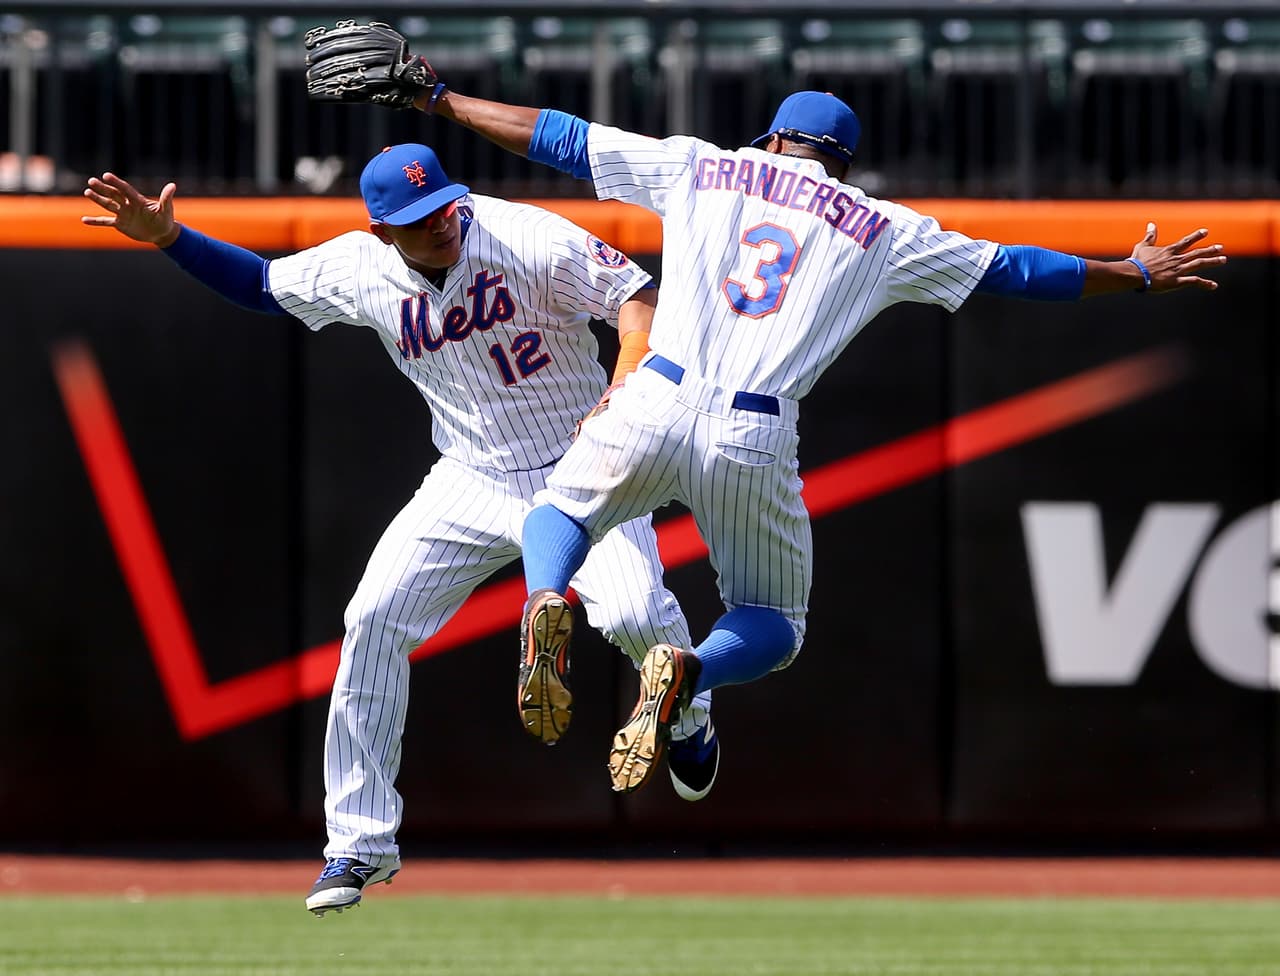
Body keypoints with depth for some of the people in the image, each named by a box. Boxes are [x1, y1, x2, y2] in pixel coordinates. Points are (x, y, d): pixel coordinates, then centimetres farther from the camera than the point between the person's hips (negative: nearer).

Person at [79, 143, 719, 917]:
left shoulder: (532, 242, -20)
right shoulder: (359, 270, -7)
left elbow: (639, 297, -19)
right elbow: (260, 282, 10)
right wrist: (169, 237, -5)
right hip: (472, 482, 4)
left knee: (634, 612, -26)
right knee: (374, 621, -8)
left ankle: (689, 717, 13)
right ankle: (361, 843, 2)